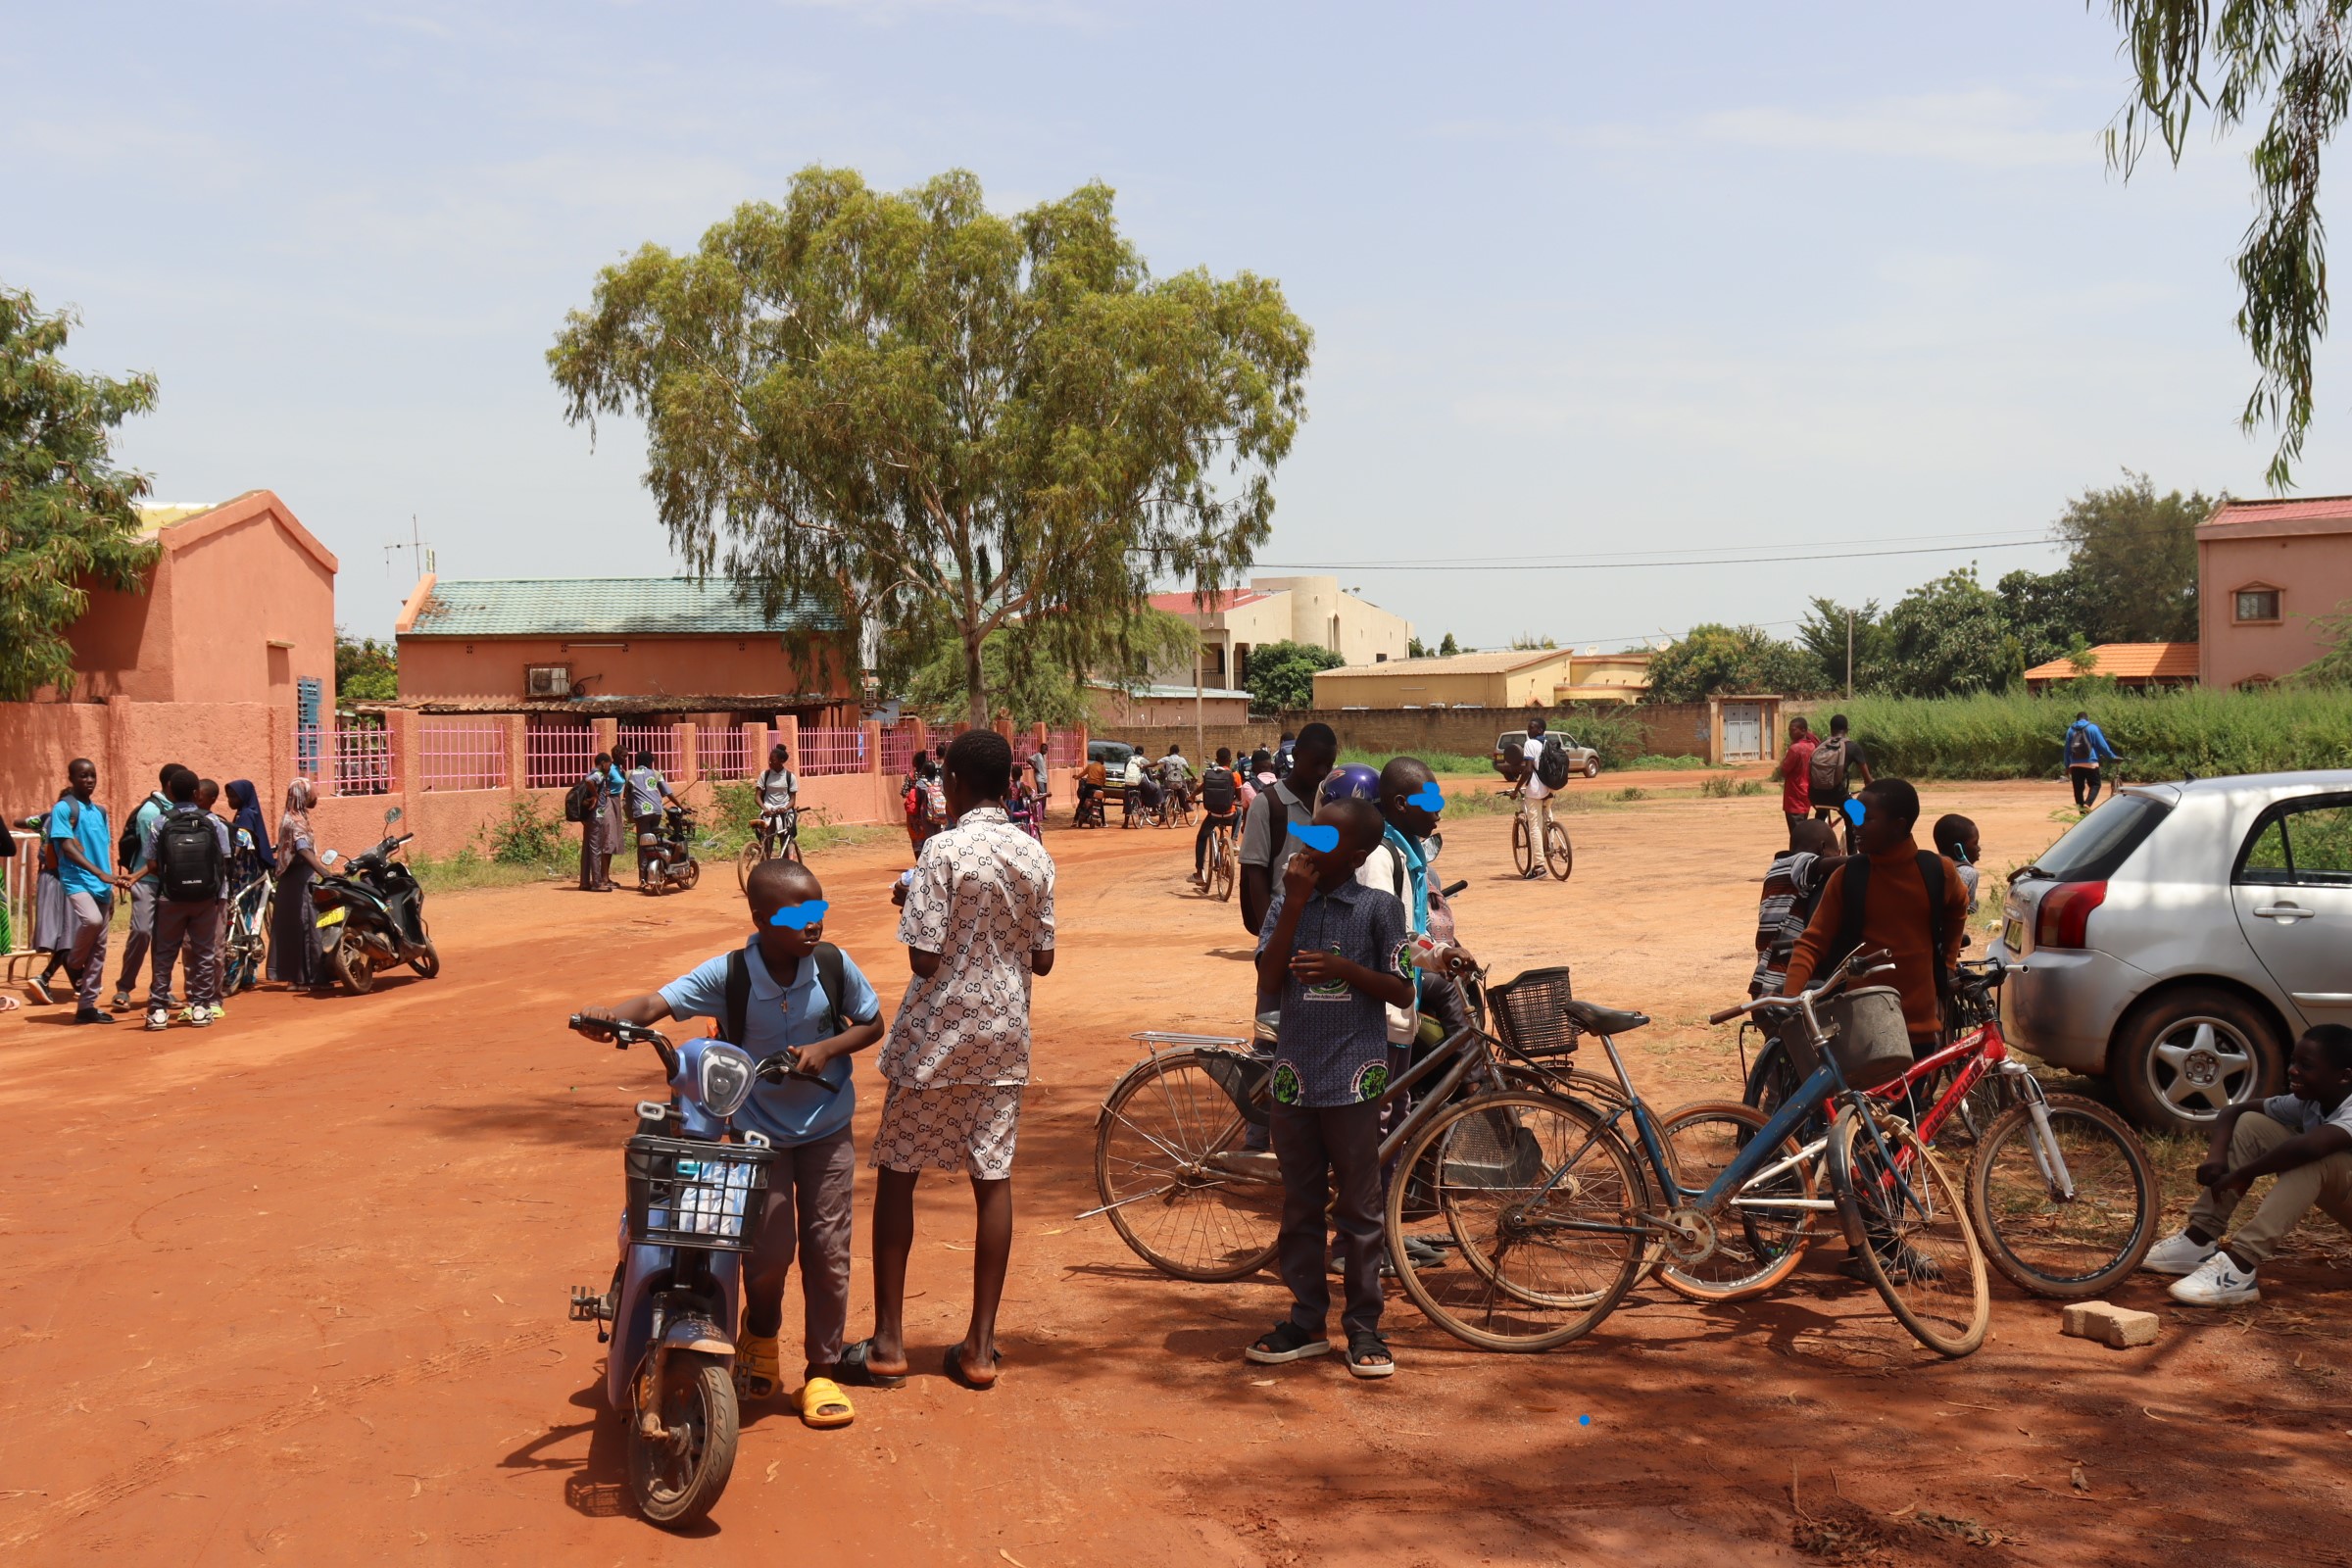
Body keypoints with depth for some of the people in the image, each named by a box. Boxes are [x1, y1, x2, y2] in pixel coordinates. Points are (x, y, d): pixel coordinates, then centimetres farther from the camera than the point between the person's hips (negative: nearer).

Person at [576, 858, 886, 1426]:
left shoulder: (834, 965, -10)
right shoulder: (728, 975, -16)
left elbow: (871, 1022, 4)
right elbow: (659, 1002, -24)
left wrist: (826, 1048, -15)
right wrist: (611, 1015, -45)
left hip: (827, 1130, 2)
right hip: (758, 1132, -2)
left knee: (827, 1250, 2)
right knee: (771, 1249, -6)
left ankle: (821, 1372, 18)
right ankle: (760, 1335, 28)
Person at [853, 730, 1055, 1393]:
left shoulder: (946, 849, -13)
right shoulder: (1035, 856, 3)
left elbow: (924, 959, -15)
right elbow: (1043, 959, 7)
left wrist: (910, 901, 2)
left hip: (934, 1036, -4)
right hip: (1005, 1038, 5)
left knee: (897, 1174, 8)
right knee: (993, 1178, 7)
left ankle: (888, 1339, 10)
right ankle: (980, 1345, 10)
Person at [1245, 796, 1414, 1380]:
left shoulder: (1379, 907, -3)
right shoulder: (1287, 903, 6)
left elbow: (1402, 992, -3)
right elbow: (1268, 982, -5)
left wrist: (1344, 967, -19)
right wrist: (1295, 904, -11)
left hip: (1353, 1077, -3)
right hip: (1294, 1074, 3)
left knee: (1357, 1209, 4)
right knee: (1300, 1207, 12)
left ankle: (1363, 1328, 15)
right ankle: (1305, 1321, 23)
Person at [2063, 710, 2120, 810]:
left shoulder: (2070, 730, 12)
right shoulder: (2092, 728, 0)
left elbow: (2067, 749, 14)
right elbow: (2102, 746, -2)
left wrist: (2067, 766, 19)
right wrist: (2113, 757, 7)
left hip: (2075, 764, 3)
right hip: (2090, 763, -3)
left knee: (2078, 788, 7)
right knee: (2095, 785, 5)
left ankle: (2081, 809, 6)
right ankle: (2087, 805, -18)